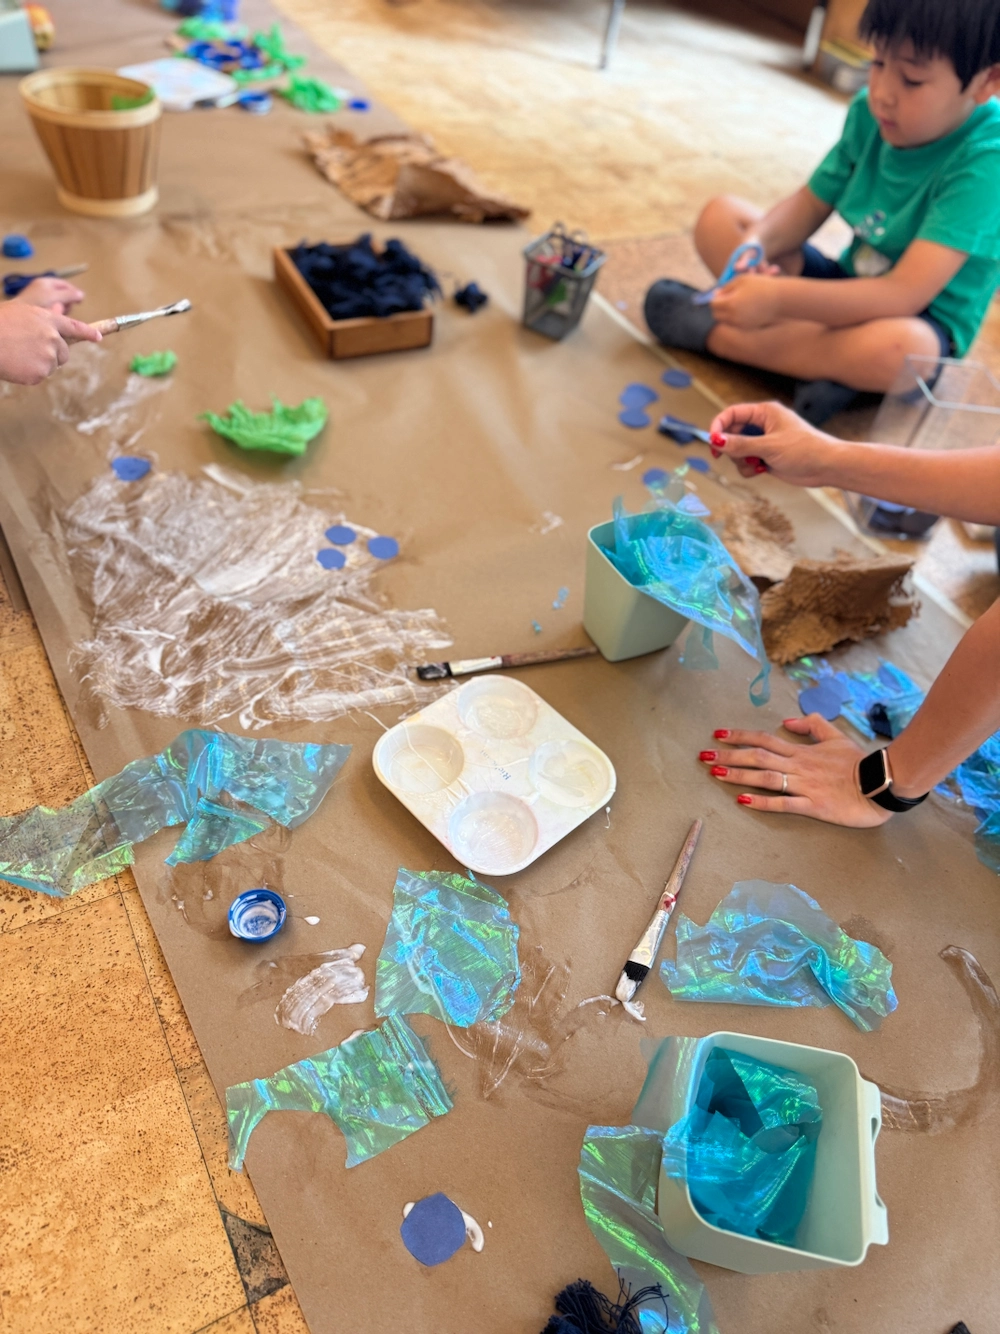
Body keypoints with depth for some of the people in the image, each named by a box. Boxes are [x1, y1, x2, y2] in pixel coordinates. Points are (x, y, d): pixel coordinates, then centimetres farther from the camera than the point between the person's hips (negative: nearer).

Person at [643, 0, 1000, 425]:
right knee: (719, 215, -2)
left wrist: (781, 299, -40)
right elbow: (810, 203, 2)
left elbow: (905, 295, -33)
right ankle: (824, 359, -20)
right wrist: (755, 244, -21)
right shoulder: (871, 111, -6)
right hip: (850, 289, 7)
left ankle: (714, 334, -24)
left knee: (901, 348, -45)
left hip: (922, 322, -6)